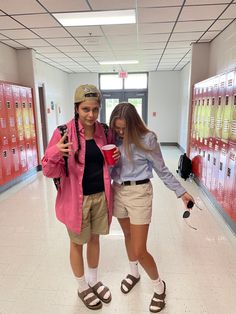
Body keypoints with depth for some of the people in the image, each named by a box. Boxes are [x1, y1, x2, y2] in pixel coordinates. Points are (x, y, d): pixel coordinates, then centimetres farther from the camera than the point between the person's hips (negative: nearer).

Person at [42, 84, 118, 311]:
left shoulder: (102, 131, -2)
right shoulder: (64, 132, -17)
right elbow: (50, 172, -15)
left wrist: (114, 158, -9)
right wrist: (55, 153, -36)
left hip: (100, 196, 5)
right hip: (76, 198, -4)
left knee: (94, 239, 21)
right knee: (78, 243, 16)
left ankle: (94, 281, 46)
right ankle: (82, 287, 41)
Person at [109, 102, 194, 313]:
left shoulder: (147, 139, -14)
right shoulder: (115, 139, 1)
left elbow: (162, 170, -5)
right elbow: (110, 167, 8)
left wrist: (181, 192, -2)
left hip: (139, 193, -5)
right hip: (118, 191, 6)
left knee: (139, 251, 0)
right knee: (128, 236, 23)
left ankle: (159, 286, 29)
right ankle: (134, 273, 49)